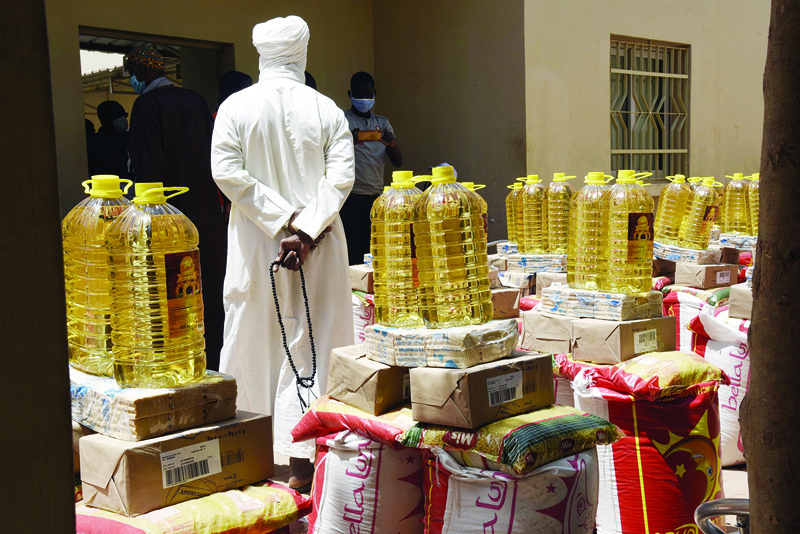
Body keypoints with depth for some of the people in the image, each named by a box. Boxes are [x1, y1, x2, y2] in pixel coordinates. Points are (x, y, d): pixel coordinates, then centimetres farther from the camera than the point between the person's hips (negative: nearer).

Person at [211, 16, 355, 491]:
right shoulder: (327, 110, 0)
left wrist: (284, 218, -10)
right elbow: (341, 177, -9)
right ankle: (303, 456, 0)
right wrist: (306, 229, -13)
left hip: (256, 244, 0)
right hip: (318, 245, 0)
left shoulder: (235, 108, -1)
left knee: (251, 340, 11)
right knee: (312, 345, 3)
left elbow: (228, 172, -10)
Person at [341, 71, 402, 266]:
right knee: (352, 255, -9)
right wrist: (349, 142, -27)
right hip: (351, 197, -4)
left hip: (377, 196, 4)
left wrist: (392, 144, -11)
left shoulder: (383, 123, 18)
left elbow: (398, 162, 12)